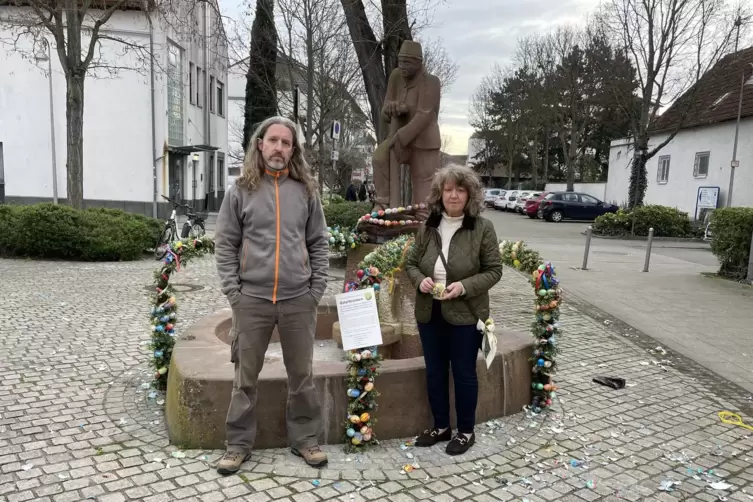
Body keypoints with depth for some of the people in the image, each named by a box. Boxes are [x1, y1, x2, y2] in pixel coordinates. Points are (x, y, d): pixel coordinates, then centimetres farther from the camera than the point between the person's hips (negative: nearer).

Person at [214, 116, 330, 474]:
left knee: (301, 375, 12)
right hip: (251, 300, -1)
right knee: (245, 377, 10)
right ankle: (239, 444, 25)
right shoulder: (240, 190, 2)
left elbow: (319, 244, 8)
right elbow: (225, 245, 2)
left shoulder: (306, 191, 6)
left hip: (299, 301, 1)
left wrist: (317, 289, 0)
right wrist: (232, 292, -6)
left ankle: (304, 439, 28)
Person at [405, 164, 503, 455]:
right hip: (430, 313, 5)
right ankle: (440, 427, 34)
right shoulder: (427, 227, 3)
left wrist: (464, 286, -21)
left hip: (466, 315, -4)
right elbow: (411, 263, 11)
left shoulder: (482, 228, -8)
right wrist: (420, 280, -11)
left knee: (464, 373, 9)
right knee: (434, 372, 16)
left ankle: (466, 431, 27)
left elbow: (494, 270, -7)